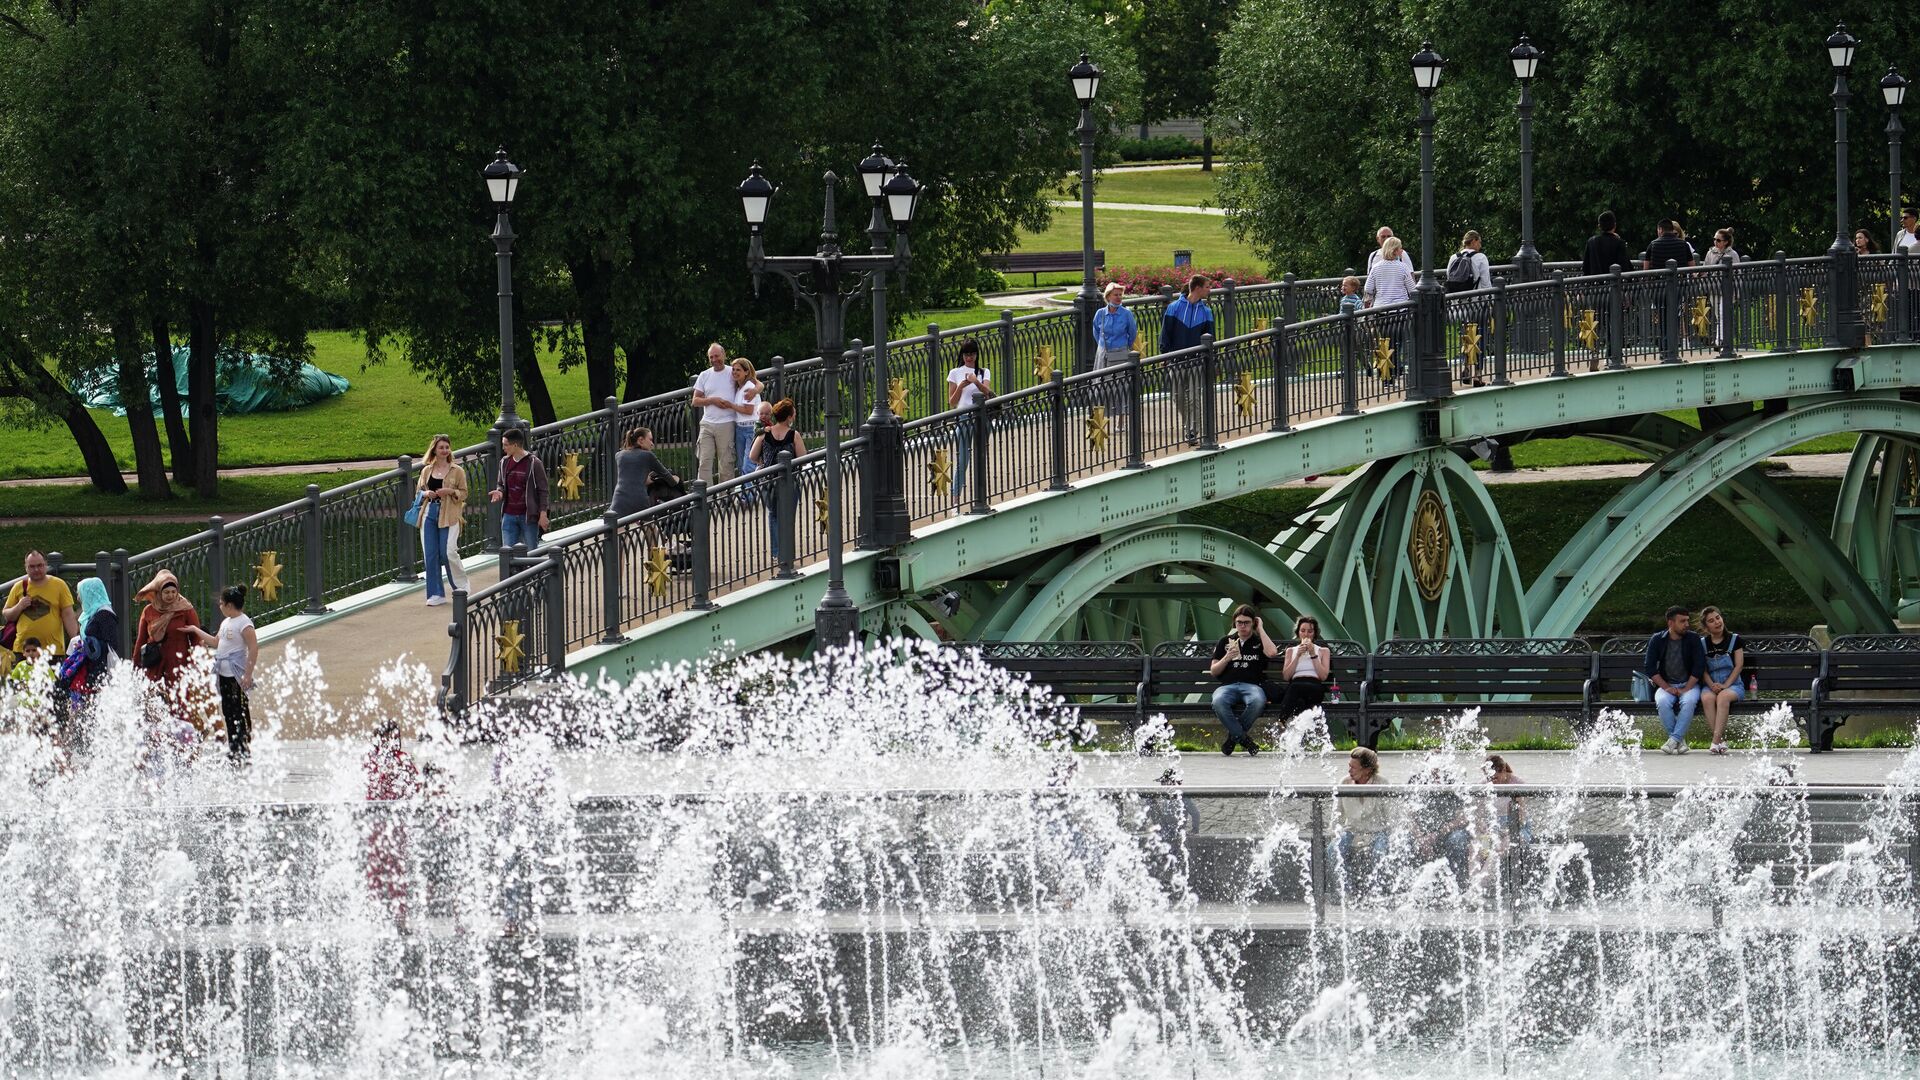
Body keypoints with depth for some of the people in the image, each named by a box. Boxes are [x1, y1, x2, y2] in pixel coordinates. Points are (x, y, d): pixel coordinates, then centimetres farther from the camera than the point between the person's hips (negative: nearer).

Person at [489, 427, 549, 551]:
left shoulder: (533, 463, -8)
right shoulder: (505, 462, 7)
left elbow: (543, 490, -5)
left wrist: (543, 514, -10)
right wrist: (499, 492, -6)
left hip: (528, 516, -5)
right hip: (509, 516, 5)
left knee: (531, 551, 1)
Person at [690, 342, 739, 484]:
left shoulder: (732, 374, 2)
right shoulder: (704, 376, 11)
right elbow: (695, 401, 10)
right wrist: (712, 400, -7)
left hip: (726, 424, -3)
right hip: (707, 424, 3)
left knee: (726, 463, 1)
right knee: (705, 462, -5)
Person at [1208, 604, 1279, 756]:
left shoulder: (1259, 642, 17)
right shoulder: (1226, 642, 21)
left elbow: (1272, 652, -8)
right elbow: (1213, 672, 18)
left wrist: (1260, 629, 3)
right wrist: (1227, 659, -3)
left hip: (1252, 685, -1)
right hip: (1227, 685, 1)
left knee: (1257, 701, -39)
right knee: (1218, 702, -37)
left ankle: (1234, 737, -16)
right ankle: (1244, 739, -24)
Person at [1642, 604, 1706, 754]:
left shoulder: (1693, 639, 1)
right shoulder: (1657, 640, 2)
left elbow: (1699, 667, -3)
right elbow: (1650, 668, -1)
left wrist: (1686, 689, -14)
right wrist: (1667, 687, -13)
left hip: (1689, 684, -1)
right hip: (1666, 684, 1)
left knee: (1689, 701, -35)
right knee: (1662, 702, -33)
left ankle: (1674, 740, -32)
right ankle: (1679, 740, -22)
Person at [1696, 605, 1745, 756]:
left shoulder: (1734, 639, 4)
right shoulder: (1702, 643, 10)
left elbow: (1738, 666, -1)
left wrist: (1725, 685, -14)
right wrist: (1712, 685, -14)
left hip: (1733, 683, -2)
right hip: (1710, 684, 2)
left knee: (1723, 697, -37)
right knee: (1707, 698, -35)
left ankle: (1716, 740, -40)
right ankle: (1721, 740, -33)